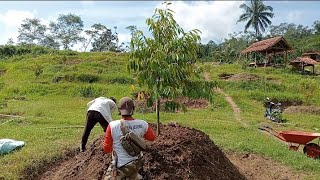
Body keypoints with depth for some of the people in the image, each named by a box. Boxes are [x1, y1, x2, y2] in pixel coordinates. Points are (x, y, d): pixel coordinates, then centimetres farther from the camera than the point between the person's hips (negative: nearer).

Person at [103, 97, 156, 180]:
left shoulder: (112, 126, -23)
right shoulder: (142, 124, -15)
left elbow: (106, 149, -11)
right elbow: (152, 137, 6)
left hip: (121, 166, -6)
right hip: (137, 163, 6)